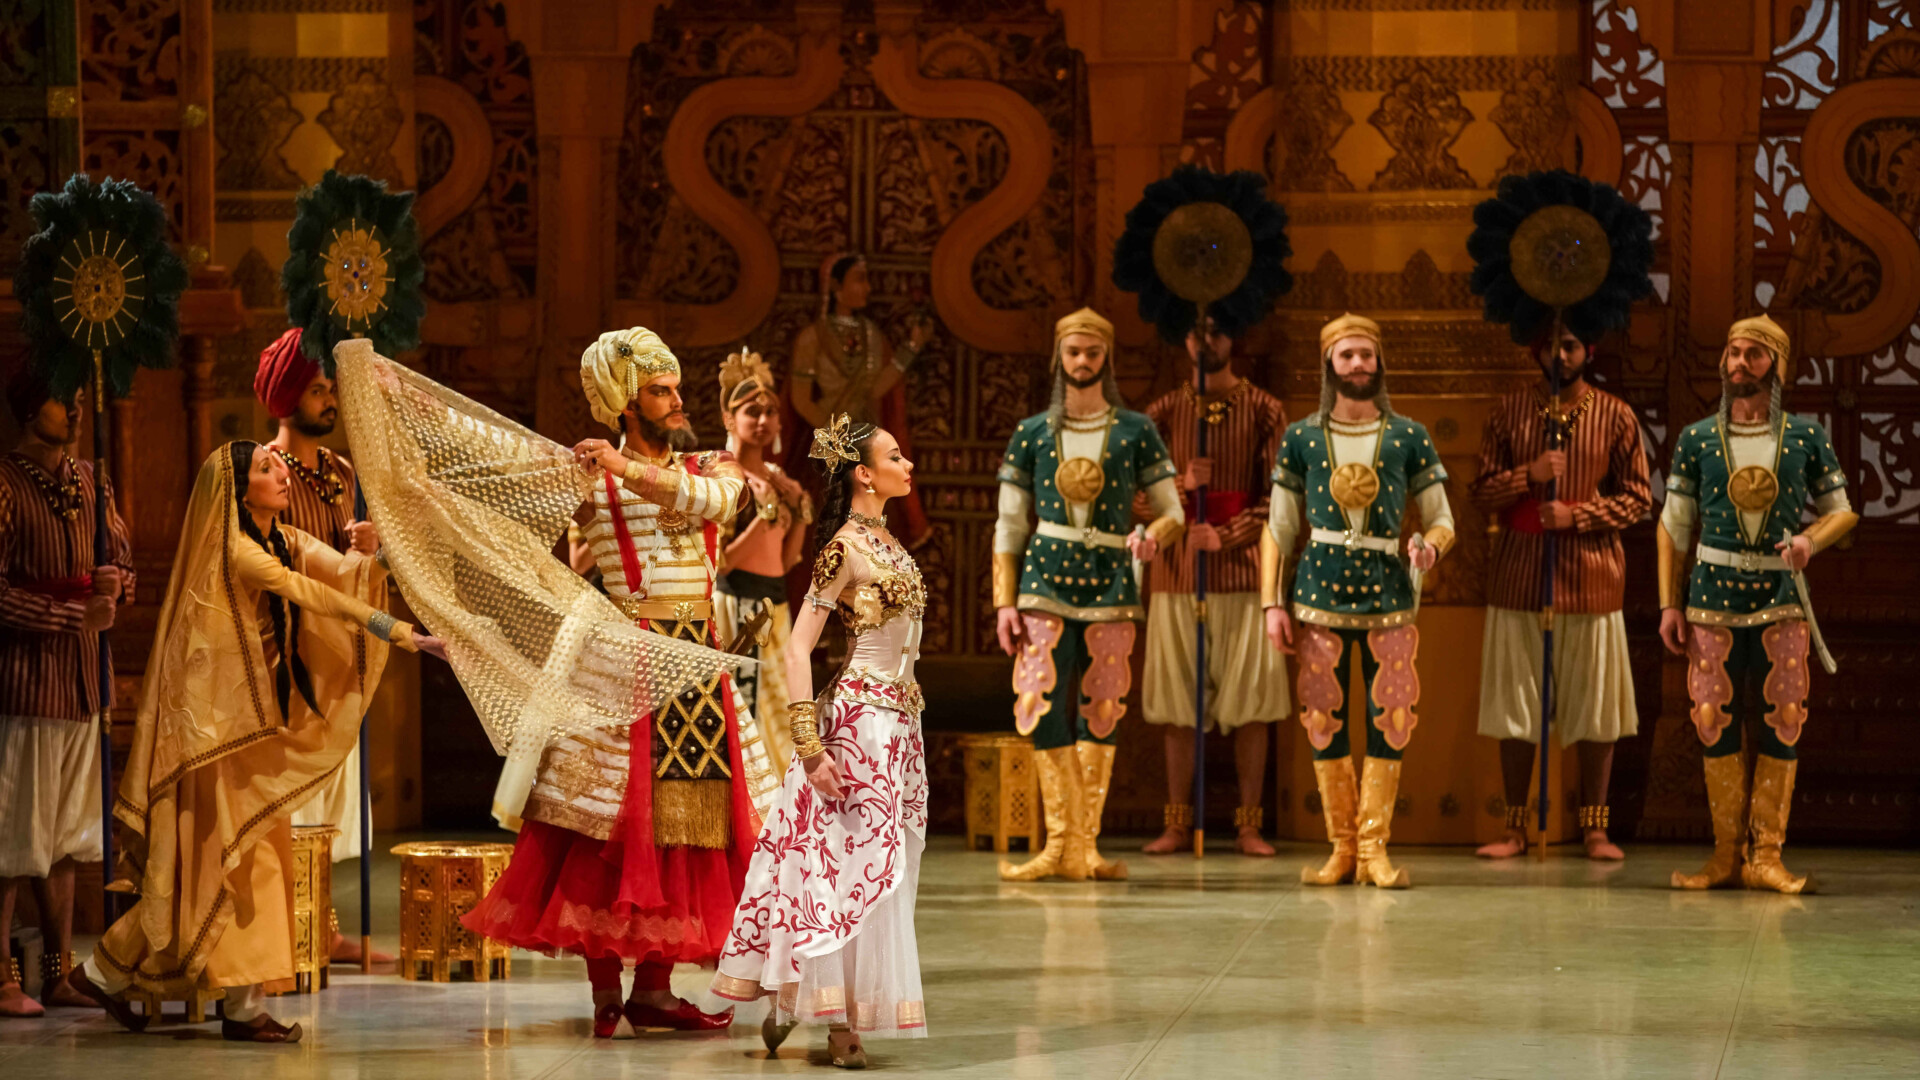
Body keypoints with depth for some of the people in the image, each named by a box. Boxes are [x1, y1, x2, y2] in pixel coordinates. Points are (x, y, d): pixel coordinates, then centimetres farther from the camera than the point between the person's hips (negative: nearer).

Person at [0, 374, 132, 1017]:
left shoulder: (88, 483, 14)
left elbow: (124, 563, 21)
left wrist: (115, 583, -3)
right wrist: (75, 614, -15)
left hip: (84, 684, 7)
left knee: (64, 842, 10)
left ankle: (59, 974, 15)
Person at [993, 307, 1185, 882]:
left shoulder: (1135, 431, 7)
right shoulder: (1031, 434, 9)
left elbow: (1172, 511, 10)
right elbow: (1009, 525, 9)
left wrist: (1154, 536, -14)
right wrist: (1004, 602, 1)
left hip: (1109, 581, 0)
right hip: (1046, 577, 0)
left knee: (1100, 714, 0)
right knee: (1043, 705, -10)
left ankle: (1084, 846, 3)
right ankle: (1063, 843, -6)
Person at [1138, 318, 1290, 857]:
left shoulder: (1264, 410, 5)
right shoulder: (1164, 413, 11)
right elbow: (1134, 495, 8)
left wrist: (1226, 536, -15)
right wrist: (1179, 483, -11)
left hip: (1243, 569, -1)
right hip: (1176, 573, 2)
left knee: (1251, 701, -2)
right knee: (1177, 702, 2)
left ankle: (1249, 826, 3)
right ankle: (1178, 825, 7)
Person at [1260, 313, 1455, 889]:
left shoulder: (1409, 439, 6)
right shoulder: (1301, 438, 7)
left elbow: (1441, 520, 9)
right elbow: (1279, 528, 7)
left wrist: (1430, 546, -15)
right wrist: (1271, 604, -1)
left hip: (1388, 594, 0)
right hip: (1321, 592, 0)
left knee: (1389, 721, -3)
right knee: (1325, 722, 1)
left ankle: (1374, 847, 3)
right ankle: (1342, 848, 9)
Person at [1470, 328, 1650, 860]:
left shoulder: (1615, 415, 3)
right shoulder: (1509, 412, 6)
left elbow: (1638, 497, 3)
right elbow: (1482, 493, 5)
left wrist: (1577, 514, -11)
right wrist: (1528, 475, -13)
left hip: (1590, 575, -1)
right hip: (1518, 575, 1)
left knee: (1595, 702, 1)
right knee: (1515, 704, 2)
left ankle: (1594, 827, 8)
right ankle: (1515, 827, 9)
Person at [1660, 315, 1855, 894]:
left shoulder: (1805, 438, 4)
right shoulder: (1696, 440, 6)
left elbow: (1842, 510, 11)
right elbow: (1672, 527, 9)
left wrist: (1810, 540, -11)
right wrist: (1669, 604, 2)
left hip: (1781, 599, 0)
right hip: (1714, 595, 1)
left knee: (1782, 723, -3)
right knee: (1715, 721, -1)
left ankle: (1766, 855, 2)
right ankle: (1727, 853, 7)